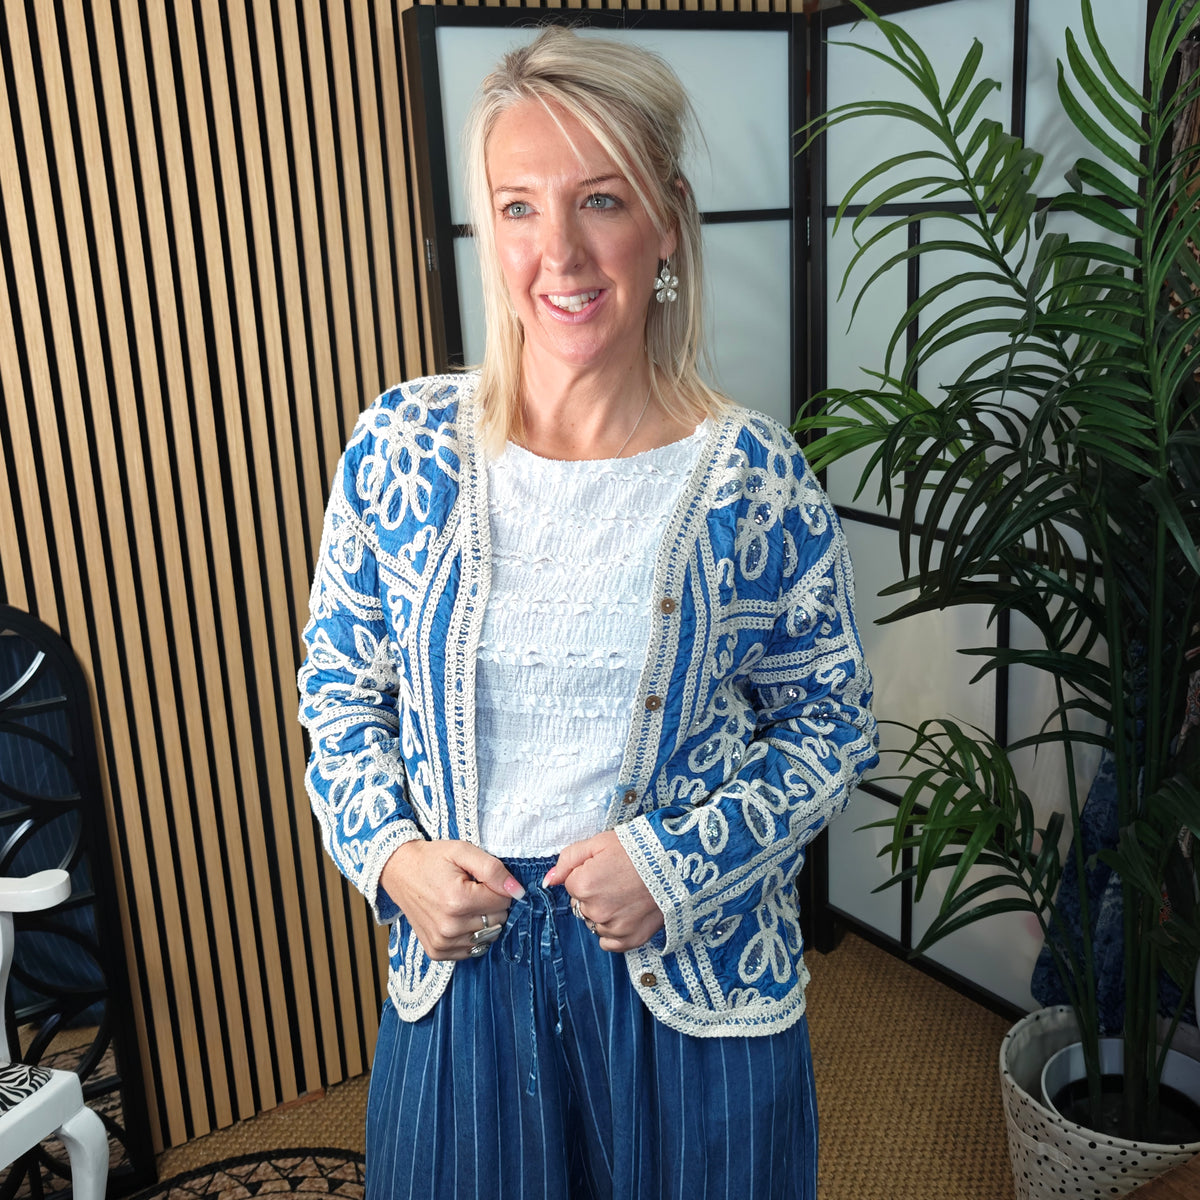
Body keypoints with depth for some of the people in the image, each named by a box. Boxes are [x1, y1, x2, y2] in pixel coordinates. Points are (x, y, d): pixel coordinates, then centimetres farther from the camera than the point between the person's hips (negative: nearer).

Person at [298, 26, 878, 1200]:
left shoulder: (751, 474, -12)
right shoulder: (402, 445, -7)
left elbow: (832, 726, -3)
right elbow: (340, 690, 4)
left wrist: (677, 861, -15)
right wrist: (392, 854, -10)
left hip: (693, 976, -1)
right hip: (460, 964, 2)